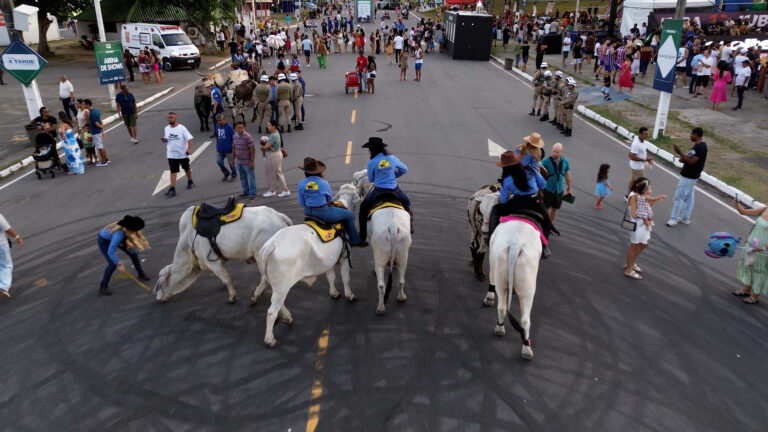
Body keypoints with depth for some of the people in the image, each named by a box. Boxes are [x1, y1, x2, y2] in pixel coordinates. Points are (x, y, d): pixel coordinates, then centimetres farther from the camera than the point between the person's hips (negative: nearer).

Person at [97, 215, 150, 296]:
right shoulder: (118, 234, -46)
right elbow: (111, 252, -41)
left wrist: (128, 241, -24)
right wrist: (119, 264, -35)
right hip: (104, 241, -7)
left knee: (133, 253, 5)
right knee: (113, 264, -16)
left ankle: (141, 274, 26)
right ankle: (103, 286, 4)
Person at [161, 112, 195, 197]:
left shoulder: (182, 128, -12)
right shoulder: (166, 128, 4)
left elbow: (189, 138, -16)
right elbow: (166, 139, 17)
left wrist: (189, 149, -29)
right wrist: (164, 140, -8)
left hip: (183, 153, -3)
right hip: (171, 154, 3)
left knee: (187, 169, 17)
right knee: (173, 171, -3)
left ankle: (190, 182, 40)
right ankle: (172, 189, -6)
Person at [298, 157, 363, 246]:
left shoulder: (301, 184, -9)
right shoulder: (324, 183, -18)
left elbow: (301, 203, -1)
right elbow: (330, 199, 0)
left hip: (308, 212, 6)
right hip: (323, 212, -6)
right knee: (350, 215, 10)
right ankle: (355, 241, 19)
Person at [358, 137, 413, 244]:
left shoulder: (372, 162, -12)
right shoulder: (392, 159, -4)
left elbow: (371, 180, 1)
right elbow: (404, 170, 9)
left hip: (378, 191, -3)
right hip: (394, 190, 3)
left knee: (363, 207, 18)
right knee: (407, 203, 32)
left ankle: (362, 236, 17)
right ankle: (410, 227, 36)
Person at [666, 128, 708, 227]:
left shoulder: (700, 147, -21)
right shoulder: (698, 145, 10)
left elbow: (691, 161, -26)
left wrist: (679, 152, -28)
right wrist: (683, 158, -4)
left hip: (688, 177, -10)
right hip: (689, 176, 10)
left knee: (679, 197, -4)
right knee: (688, 198, 15)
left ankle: (674, 219, 3)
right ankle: (685, 218, 23)